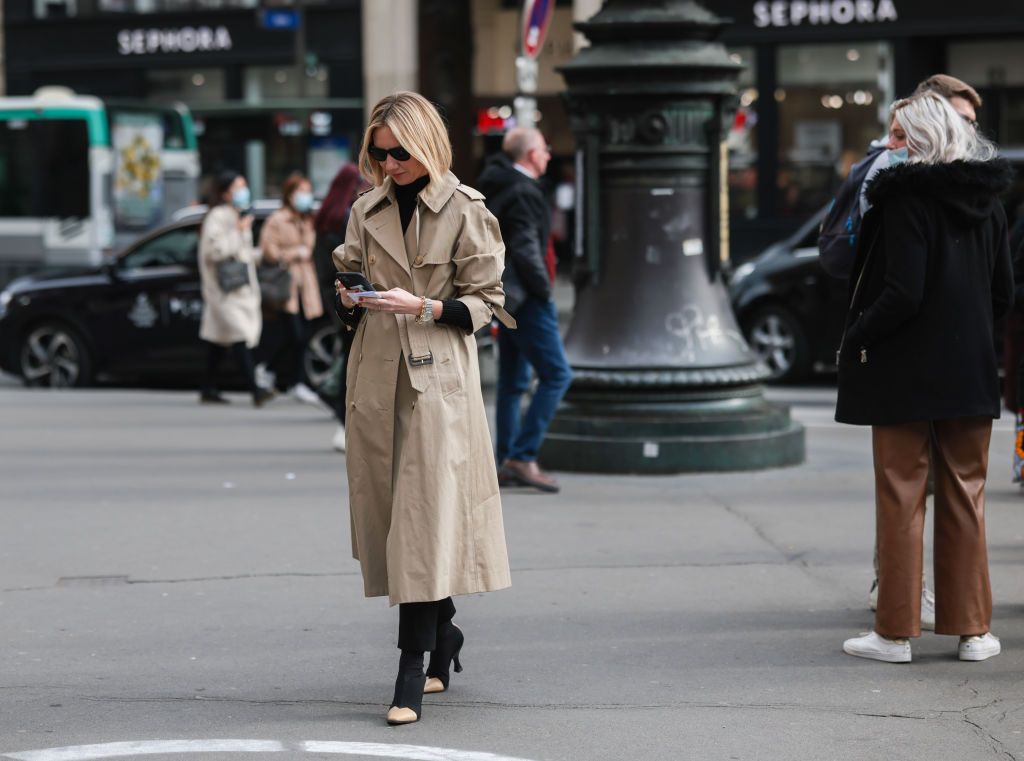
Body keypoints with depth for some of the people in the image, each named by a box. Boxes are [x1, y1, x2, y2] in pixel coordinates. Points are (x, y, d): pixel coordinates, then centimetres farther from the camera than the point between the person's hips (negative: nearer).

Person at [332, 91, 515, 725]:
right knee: (388, 507, 7)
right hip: (375, 374, 5)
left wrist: (425, 306, -17)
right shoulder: (367, 211, 11)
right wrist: (350, 300, -4)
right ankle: (443, 636, 25)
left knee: (426, 513, -11)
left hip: (438, 376, -5)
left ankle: (414, 668, -11)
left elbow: (486, 302, -3)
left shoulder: (466, 211, -4)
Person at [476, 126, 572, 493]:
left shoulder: (495, 187, 14)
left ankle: (506, 461, 16)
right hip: (525, 297, -11)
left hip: (507, 295, 11)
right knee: (556, 374, -9)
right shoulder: (524, 193, -16)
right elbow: (525, 249, -23)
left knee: (513, 381, 14)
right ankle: (522, 456, -13)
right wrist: (543, 289, -13)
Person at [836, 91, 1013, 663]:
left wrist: (855, 340, -7)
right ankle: (972, 628, 13)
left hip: (906, 374, -5)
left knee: (901, 497, 3)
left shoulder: (907, 196, -15)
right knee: (966, 496, 11)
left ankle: (896, 631, 8)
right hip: (971, 371, 5)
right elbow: (1004, 293, 8)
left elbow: (902, 294, -20)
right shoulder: (988, 200, 4)